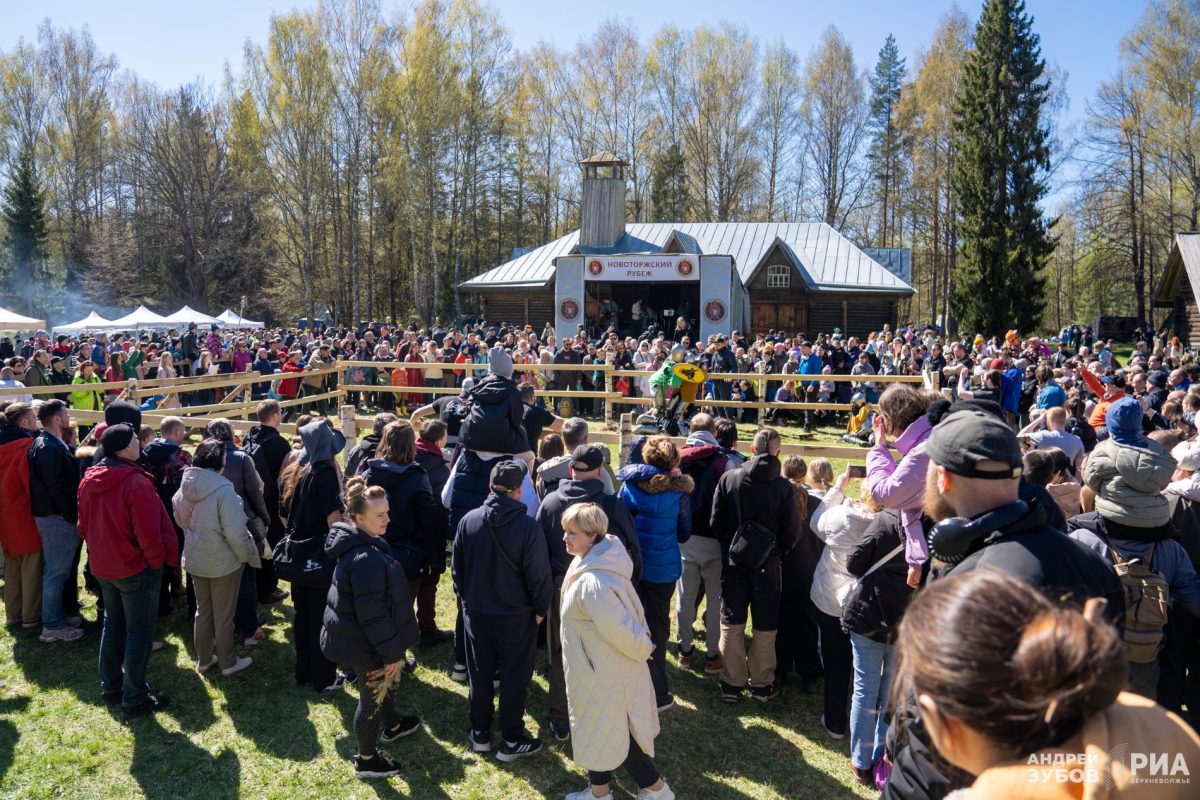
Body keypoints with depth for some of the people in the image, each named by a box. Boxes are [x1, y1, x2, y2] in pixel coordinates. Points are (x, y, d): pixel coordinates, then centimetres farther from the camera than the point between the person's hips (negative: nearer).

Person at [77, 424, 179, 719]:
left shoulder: (89, 481, 1)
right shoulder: (136, 483, -25)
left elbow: (84, 527, 11)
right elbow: (149, 535, -24)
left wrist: (100, 552, 19)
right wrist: (157, 562, -9)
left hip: (103, 567, 8)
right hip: (136, 568, -8)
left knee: (113, 626, 22)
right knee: (139, 632, 4)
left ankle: (110, 686, 33)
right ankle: (134, 698, 11)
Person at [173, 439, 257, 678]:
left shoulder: (185, 488, -4)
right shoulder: (223, 490, -26)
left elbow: (180, 521, 11)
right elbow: (235, 532, -25)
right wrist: (247, 556, -11)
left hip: (195, 560, 6)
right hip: (223, 562, -6)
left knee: (203, 611, 21)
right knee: (224, 614, 9)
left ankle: (204, 659, 33)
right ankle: (228, 663, 22)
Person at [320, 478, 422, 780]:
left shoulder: (356, 544, 0)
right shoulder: (367, 558, -33)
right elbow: (373, 614, -30)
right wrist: (392, 653, -20)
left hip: (354, 636, 10)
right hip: (366, 645, -10)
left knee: (381, 684, 31)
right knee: (372, 697, 11)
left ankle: (392, 726, 55)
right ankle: (366, 761, 32)